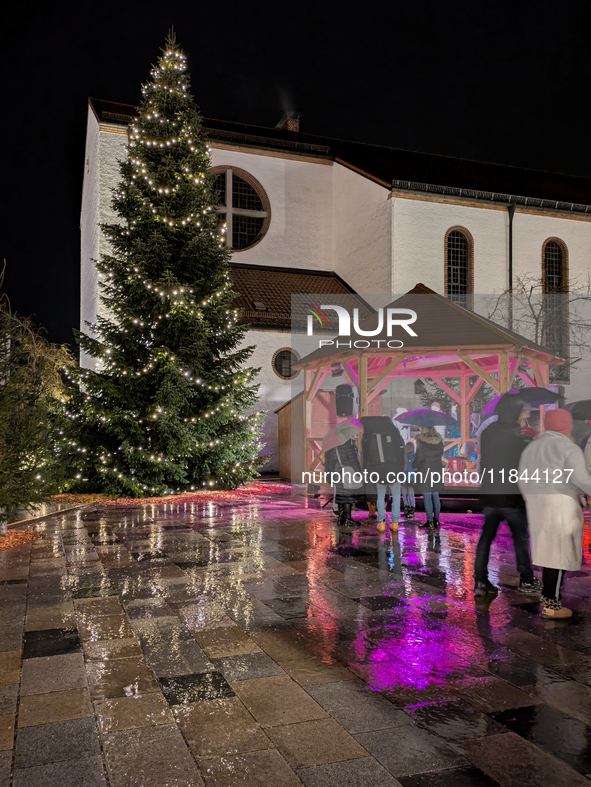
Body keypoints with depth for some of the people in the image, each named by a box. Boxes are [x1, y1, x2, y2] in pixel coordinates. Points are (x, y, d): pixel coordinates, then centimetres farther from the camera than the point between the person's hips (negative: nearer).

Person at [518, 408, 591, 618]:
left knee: (548, 549, 15)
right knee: (559, 551, -1)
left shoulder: (532, 446, 14)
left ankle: (549, 596, 20)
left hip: (536, 503, 7)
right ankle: (551, 604, 2)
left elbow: (523, 481, 14)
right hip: (560, 503, -7)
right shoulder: (569, 448, -7)